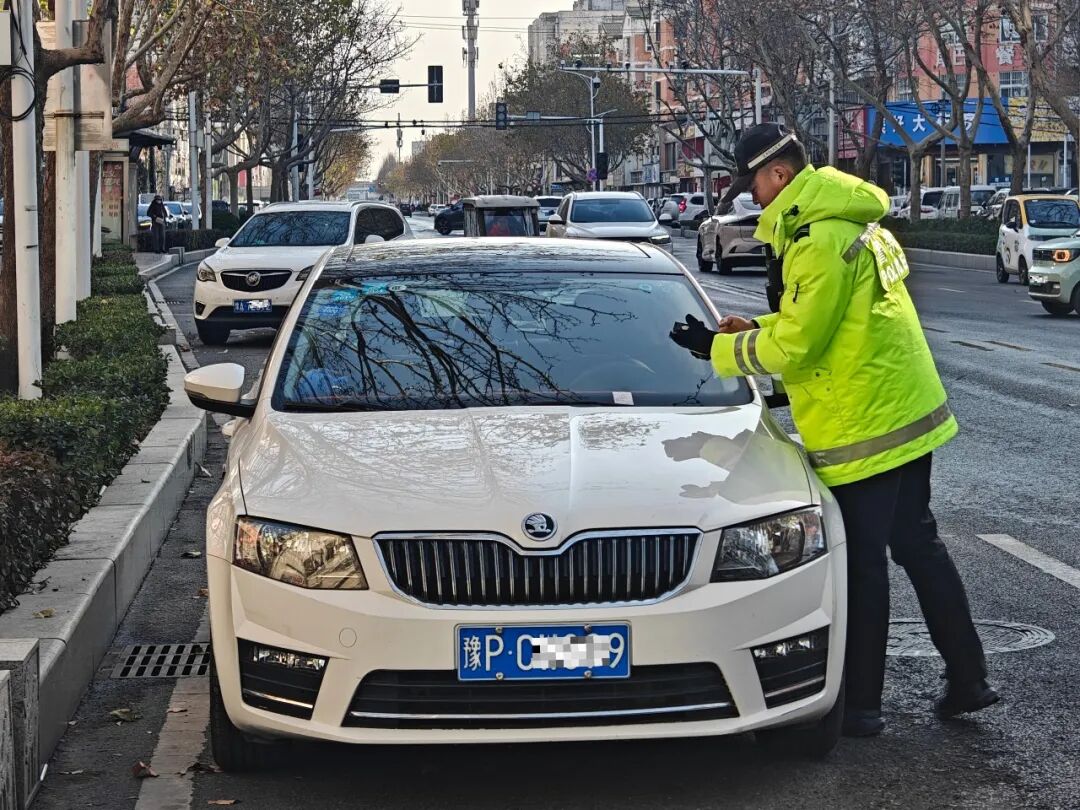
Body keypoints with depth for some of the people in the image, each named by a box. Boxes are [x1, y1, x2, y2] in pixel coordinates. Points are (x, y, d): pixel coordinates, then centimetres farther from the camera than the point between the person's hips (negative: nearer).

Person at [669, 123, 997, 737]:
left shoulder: (821, 240, -20)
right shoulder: (857, 223, 13)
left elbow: (795, 345, -18)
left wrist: (718, 347, -5)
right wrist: (755, 328, 13)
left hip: (864, 429, -10)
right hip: (913, 412, 10)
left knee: (862, 565, -1)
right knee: (918, 546, 17)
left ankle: (860, 703, 8)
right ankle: (968, 680, 22)